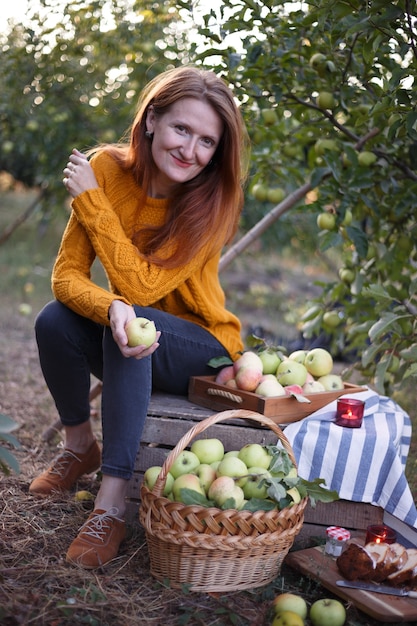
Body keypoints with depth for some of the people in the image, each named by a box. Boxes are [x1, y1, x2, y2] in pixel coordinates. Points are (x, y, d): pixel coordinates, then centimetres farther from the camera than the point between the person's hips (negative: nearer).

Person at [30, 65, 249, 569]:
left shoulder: (213, 201, -20)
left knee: (138, 319, -33)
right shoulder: (108, 168, -13)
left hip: (203, 350, -3)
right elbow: (67, 273, -17)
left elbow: (142, 287, -28)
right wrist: (111, 309, -38)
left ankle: (112, 502, -33)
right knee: (53, 321, -25)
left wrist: (92, 200, -26)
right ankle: (79, 446, 3)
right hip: (133, 344, 3)